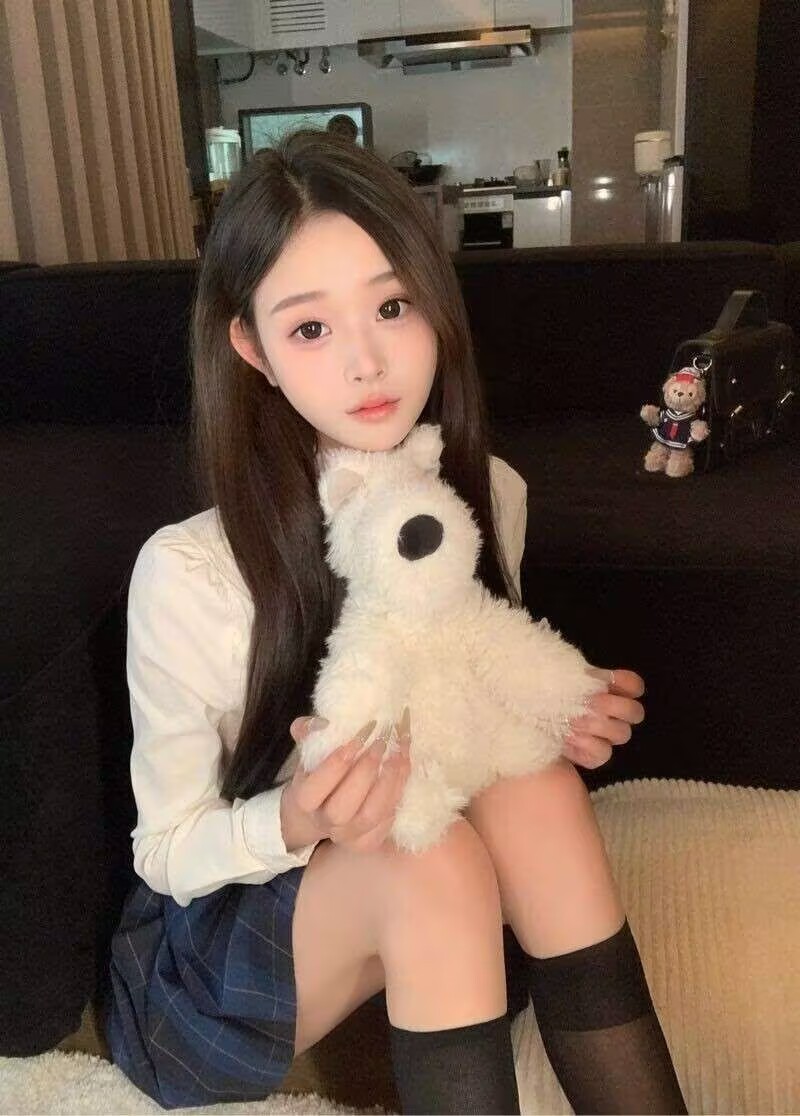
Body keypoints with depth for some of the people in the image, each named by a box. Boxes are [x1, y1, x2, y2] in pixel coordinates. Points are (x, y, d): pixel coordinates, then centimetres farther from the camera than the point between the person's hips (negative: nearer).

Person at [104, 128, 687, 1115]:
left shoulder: (490, 496, -11)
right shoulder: (187, 572, -26)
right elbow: (169, 851, -12)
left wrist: (553, 719, -16)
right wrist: (300, 821, -33)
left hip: (405, 908, 4)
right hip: (210, 952, -3)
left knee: (535, 783, -27)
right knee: (429, 855, -33)